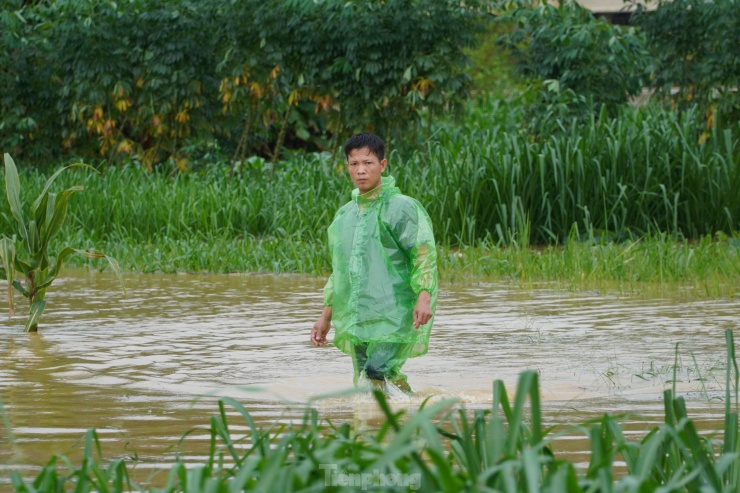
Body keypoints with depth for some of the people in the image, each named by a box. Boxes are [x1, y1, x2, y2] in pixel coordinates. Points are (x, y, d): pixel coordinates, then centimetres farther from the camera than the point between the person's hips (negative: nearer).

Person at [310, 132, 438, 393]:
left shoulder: (401, 207, -2)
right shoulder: (344, 214, 17)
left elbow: (424, 254, -10)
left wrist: (424, 296, -24)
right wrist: (326, 315, 21)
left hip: (393, 314, -7)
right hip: (356, 318, 7)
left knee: (376, 374, -22)